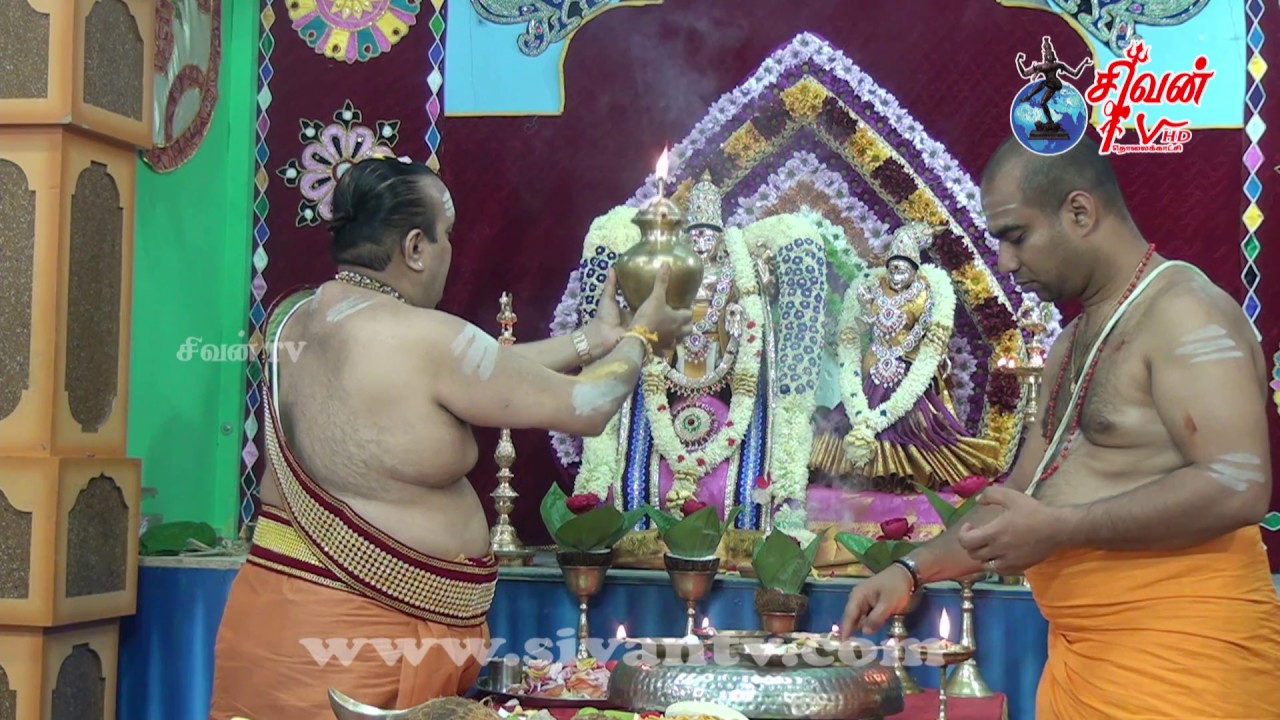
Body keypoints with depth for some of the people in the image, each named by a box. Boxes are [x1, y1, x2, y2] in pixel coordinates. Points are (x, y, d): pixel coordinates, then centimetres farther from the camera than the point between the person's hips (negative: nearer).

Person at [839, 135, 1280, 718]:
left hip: (1174, 663, -8)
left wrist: (1057, 529, -22)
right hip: (1080, 659, 9)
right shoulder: (1073, 345, 17)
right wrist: (912, 570, 14)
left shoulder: (1183, 312, -13)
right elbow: (1022, 497, 23)